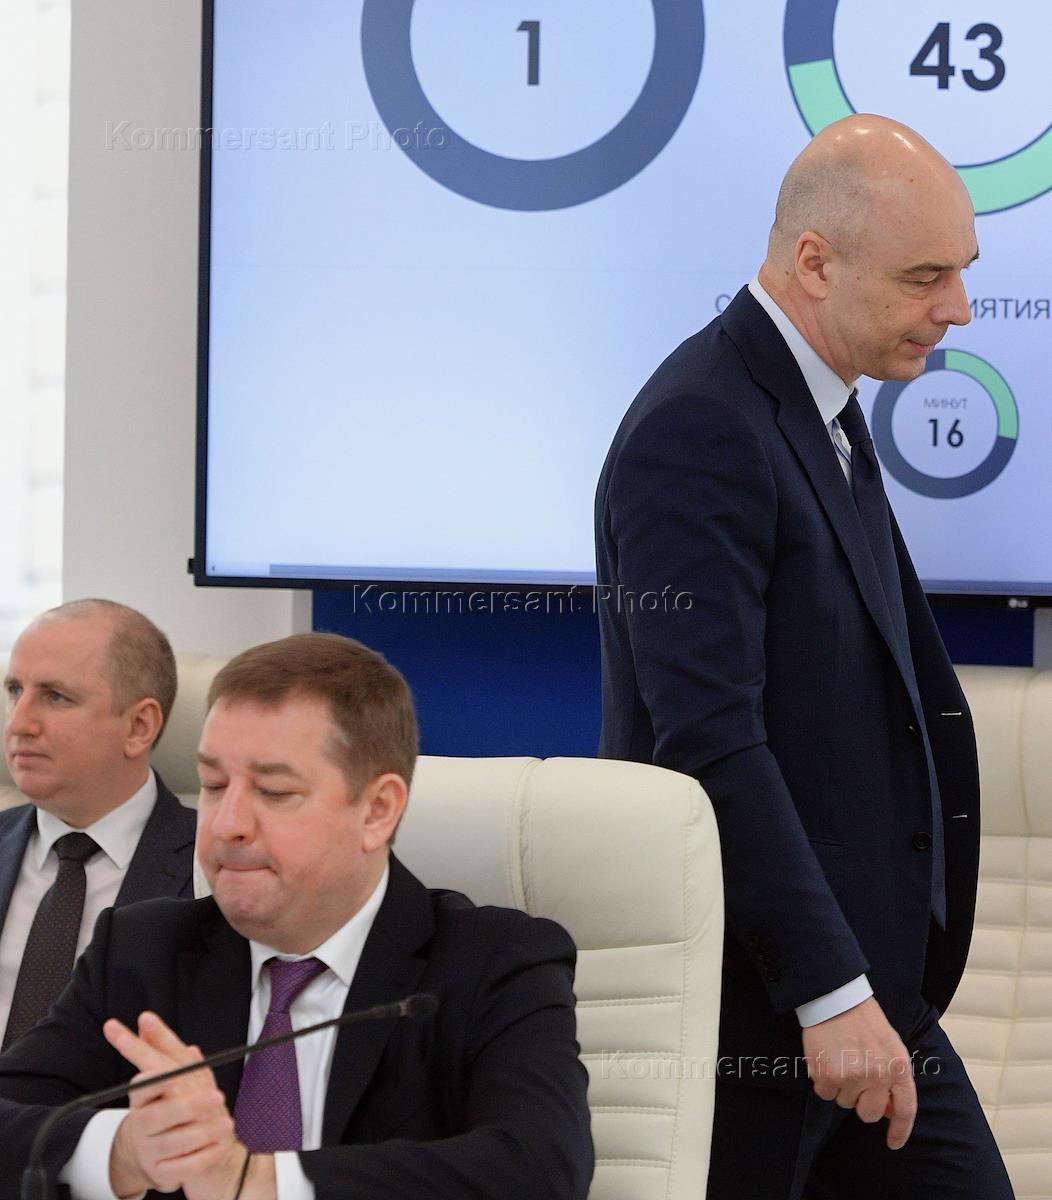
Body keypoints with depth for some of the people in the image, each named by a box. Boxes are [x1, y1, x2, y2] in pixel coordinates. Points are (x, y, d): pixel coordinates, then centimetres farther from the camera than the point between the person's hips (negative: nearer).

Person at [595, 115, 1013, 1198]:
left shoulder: (826, 417, 15)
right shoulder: (699, 431, -16)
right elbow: (708, 740, -22)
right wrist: (831, 992, -24)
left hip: (861, 980, 9)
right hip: (753, 1000, -9)